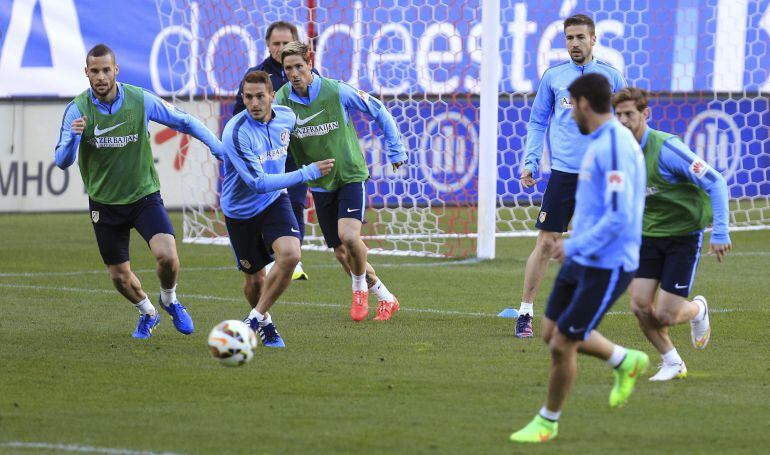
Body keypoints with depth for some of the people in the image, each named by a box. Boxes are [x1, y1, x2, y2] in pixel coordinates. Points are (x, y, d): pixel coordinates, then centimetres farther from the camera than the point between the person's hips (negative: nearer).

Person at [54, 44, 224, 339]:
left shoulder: (141, 100, -11)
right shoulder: (77, 110, -12)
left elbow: (184, 122, 2)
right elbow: (62, 161, -15)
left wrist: (221, 149, -2)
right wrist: (73, 136, -36)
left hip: (144, 195, -1)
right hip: (104, 202, 1)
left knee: (167, 255, -22)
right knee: (119, 276, 7)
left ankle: (169, 301, 12)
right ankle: (147, 313, 40)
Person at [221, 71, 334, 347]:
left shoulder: (286, 117, -9)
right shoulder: (236, 133, -27)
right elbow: (258, 182, -30)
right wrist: (308, 172, -32)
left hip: (274, 201, 3)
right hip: (241, 210, -3)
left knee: (290, 255, -23)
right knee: (254, 277, 7)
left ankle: (255, 319, -7)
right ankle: (265, 324, 39)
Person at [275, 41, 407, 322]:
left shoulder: (337, 92, -14)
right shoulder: (281, 100, -9)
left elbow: (379, 112, -1)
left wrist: (395, 150, 3)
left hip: (350, 175, -4)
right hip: (319, 184, 4)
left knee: (349, 236, -25)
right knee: (341, 252, 5)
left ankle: (360, 288, 3)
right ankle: (385, 298, 23)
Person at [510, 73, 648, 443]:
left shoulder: (614, 147, -23)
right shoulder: (599, 142, 9)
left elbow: (619, 217, -28)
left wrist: (573, 246, -21)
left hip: (606, 267, -10)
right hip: (583, 261, 10)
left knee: (562, 345, -1)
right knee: (552, 333, 16)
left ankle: (548, 422, 18)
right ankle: (627, 363, 33)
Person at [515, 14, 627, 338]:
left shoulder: (610, 77, 6)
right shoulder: (553, 77, 8)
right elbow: (538, 122, 12)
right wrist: (530, 162, 1)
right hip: (562, 172, 0)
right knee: (546, 242, -5)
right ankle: (525, 313, 1)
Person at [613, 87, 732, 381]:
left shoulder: (666, 148, -24)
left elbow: (715, 183, -22)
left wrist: (720, 233, -24)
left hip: (684, 233, -6)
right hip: (649, 234, 6)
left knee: (665, 315, -9)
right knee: (640, 305, -6)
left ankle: (698, 310, 28)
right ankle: (672, 363, 18)